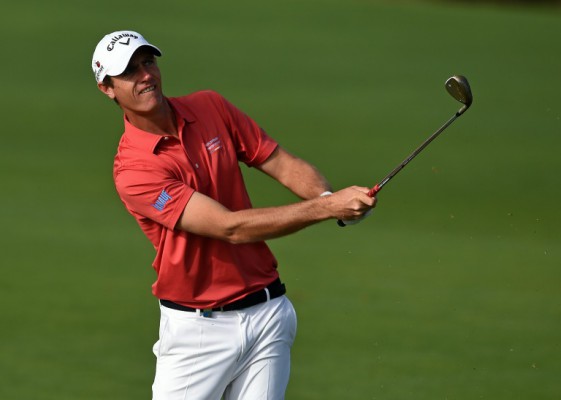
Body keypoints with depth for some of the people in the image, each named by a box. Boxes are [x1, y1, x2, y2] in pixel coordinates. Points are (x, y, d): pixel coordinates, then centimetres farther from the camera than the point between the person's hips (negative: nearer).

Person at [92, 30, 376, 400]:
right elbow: (231, 227, -23)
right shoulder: (132, 170, -18)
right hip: (196, 326, -4)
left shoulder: (210, 107, 3)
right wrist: (327, 208, -27)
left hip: (267, 314, 4)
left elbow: (283, 164, 7)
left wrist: (328, 196, -16)